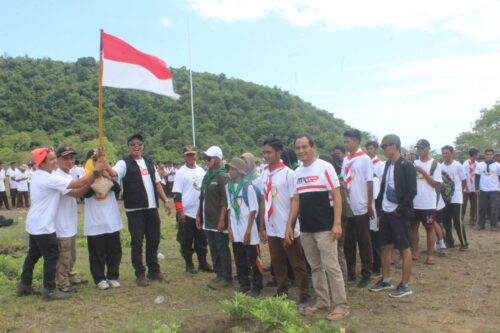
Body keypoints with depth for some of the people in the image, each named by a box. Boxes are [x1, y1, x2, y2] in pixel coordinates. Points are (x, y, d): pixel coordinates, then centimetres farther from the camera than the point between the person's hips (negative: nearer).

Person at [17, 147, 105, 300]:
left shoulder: (39, 176, 9)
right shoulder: (47, 179, -22)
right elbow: (77, 184, -24)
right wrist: (96, 172, -17)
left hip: (35, 224, 10)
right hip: (43, 226, -10)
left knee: (33, 255, 19)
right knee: (51, 256, -1)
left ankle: (24, 286, 29)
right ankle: (50, 290, 7)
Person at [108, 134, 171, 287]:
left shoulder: (149, 163, 14)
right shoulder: (124, 163, -3)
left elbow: (157, 183, 16)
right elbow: (113, 172, -24)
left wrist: (165, 200, 9)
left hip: (152, 208, 5)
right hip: (135, 210, -5)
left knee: (154, 240, 12)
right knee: (137, 242, 2)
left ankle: (154, 270, 26)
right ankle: (140, 274, 15)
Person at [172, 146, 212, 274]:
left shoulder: (201, 171, 10)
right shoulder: (181, 172, -6)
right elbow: (177, 194, -10)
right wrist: (180, 212, -17)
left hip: (201, 212, 5)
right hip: (186, 213, -5)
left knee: (202, 239, 12)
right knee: (186, 241, 4)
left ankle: (202, 262, 22)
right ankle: (189, 264, 16)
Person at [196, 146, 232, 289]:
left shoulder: (222, 176, -13)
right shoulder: (207, 176, 13)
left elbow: (225, 201, -18)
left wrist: (222, 219, -21)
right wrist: (198, 215, 17)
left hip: (218, 221, -8)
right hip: (208, 220, 8)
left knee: (223, 249, 0)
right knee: (213, 249, 14)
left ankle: (227, 278, 9)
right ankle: (219, 274, 25)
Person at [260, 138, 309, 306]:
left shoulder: (288, 173, -11)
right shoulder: (264, 174, 6)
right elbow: (263, 201, 10)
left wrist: (291, 227, -14)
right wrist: (262, 227, 9)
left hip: (288, 229, -5)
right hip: (271, 229, 6)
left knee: (297, 264, 7)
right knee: (278, 264, 15)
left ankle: (304, 295, 18)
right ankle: (282, 293, 28)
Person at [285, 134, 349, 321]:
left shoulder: (325, 167, -7)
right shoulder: (297, 172, 11)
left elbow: (336, 196, -9)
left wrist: (337, 223, -16)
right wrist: (289, 225, 10)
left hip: (325, 228, -6)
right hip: (305, 229, 6)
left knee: (331, 266, -3)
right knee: (315, 267, 13)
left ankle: (341, 305, 7)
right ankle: (322, 301, 25)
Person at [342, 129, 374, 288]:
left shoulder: (365, 159, -7)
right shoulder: (345, 160, 9)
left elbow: (370, 183, -8)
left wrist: (369, 205, -10)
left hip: (361, 208, -5)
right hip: (347, 208, 6)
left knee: (364, 242, 5)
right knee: (348, 242, 12)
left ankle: (366, 274, 15)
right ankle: (350, 272, 24)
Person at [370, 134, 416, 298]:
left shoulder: (406, 166, -11)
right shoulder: (388, 164, 11)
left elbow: (412, 191, -15)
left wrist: (400, 209, -16)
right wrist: (379, 204, 6)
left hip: (398, 213, -8)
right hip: (385, 212, 8)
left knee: (404, 248, 2)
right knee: (385, 246, 14)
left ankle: (405, 285, 11)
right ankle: (385, 280, 27)